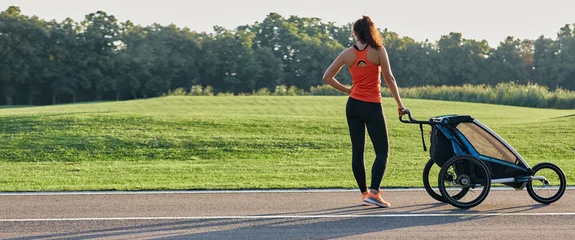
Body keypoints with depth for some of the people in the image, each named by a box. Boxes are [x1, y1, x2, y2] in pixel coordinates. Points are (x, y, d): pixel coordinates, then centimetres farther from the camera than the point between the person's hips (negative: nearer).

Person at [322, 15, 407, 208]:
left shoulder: (348, 53, 3)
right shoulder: (378, 51, -6)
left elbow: (327, 77, 3)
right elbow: (389, 79, -8)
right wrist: (399, 104, -2)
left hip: (353, 105, 4)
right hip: (372, 106, -4)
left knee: (357, 151, 10)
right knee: (382, 151, 3)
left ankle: (364, 193, 14)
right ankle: (374, 192, -12)